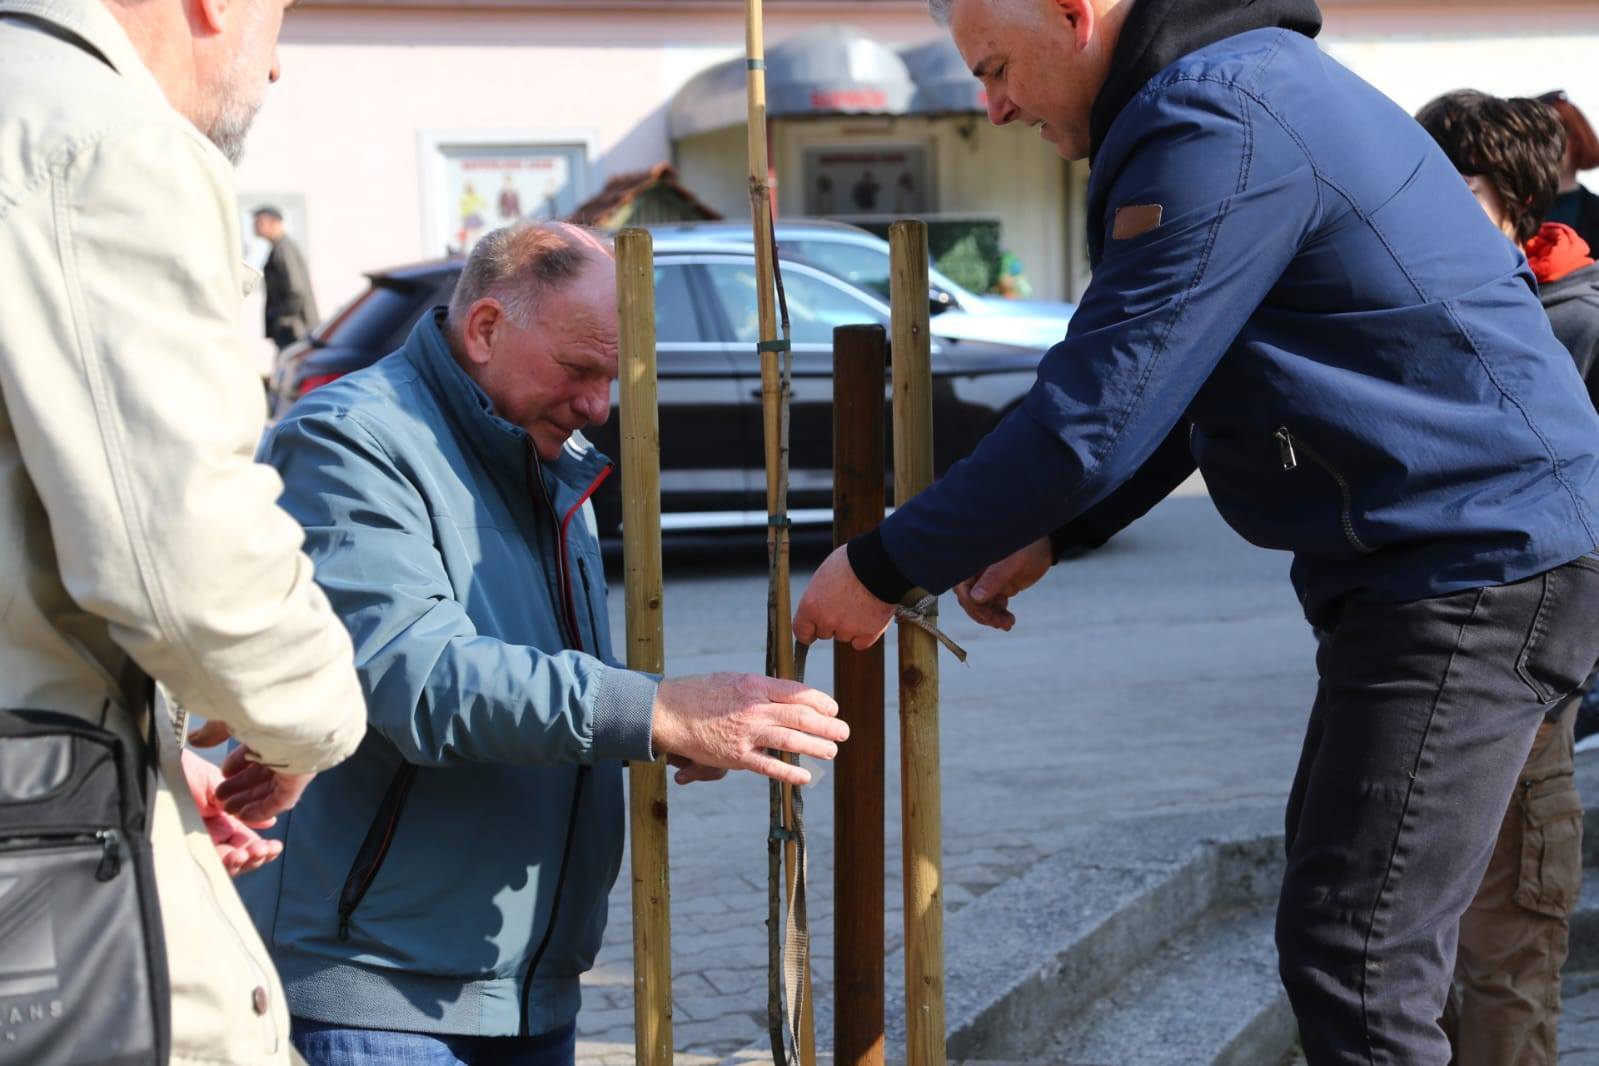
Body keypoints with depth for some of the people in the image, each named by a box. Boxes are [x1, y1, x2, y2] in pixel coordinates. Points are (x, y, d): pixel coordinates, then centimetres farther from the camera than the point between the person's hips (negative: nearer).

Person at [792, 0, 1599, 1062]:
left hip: (1480, 565, -11)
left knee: (1353, 962, -12)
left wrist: (883, 567, -12)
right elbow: (1178, 385, 21)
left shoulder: (1222, 129, -20)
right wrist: (1047, 537, 13)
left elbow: (1097, 413, -22)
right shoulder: (1241, 87, 14)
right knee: (1330, 893, 21)